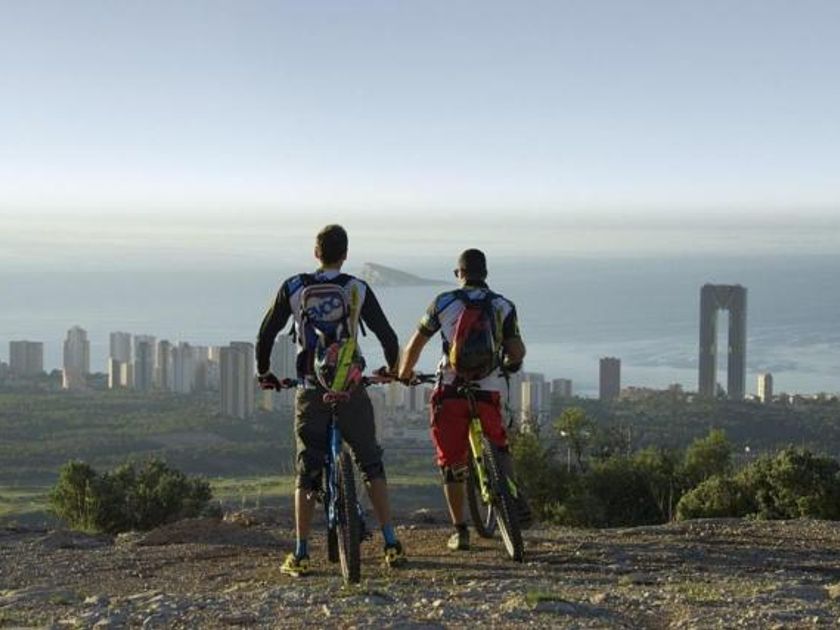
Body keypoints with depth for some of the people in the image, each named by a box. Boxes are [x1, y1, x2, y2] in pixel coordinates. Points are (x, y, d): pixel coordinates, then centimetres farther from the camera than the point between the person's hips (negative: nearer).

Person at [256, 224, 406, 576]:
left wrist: (263, 372, 20)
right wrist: (392, 367, 20)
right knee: (371, 464, 10)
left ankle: (300, 555, 4)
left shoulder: (293, 288, 1)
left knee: (307, 471, 7)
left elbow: (266, 333, 5)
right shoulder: (357, 289, -1)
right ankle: (391, 545, 5)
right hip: (351, 390, 0)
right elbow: (386, 334, 1)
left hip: (311, 392, 1)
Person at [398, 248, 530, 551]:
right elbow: (517, 352, 0)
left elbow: (415, 344, 6)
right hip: (489, 390, 1)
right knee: (499, 448, 23)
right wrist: (506, 364, 23)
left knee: (452, 463, 8)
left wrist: (404, 375, 23)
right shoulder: (503, 306, 6)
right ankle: (517, 501, 1)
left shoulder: (443, 303, 4)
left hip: (451, 391, -1)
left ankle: (460, 531, 8)